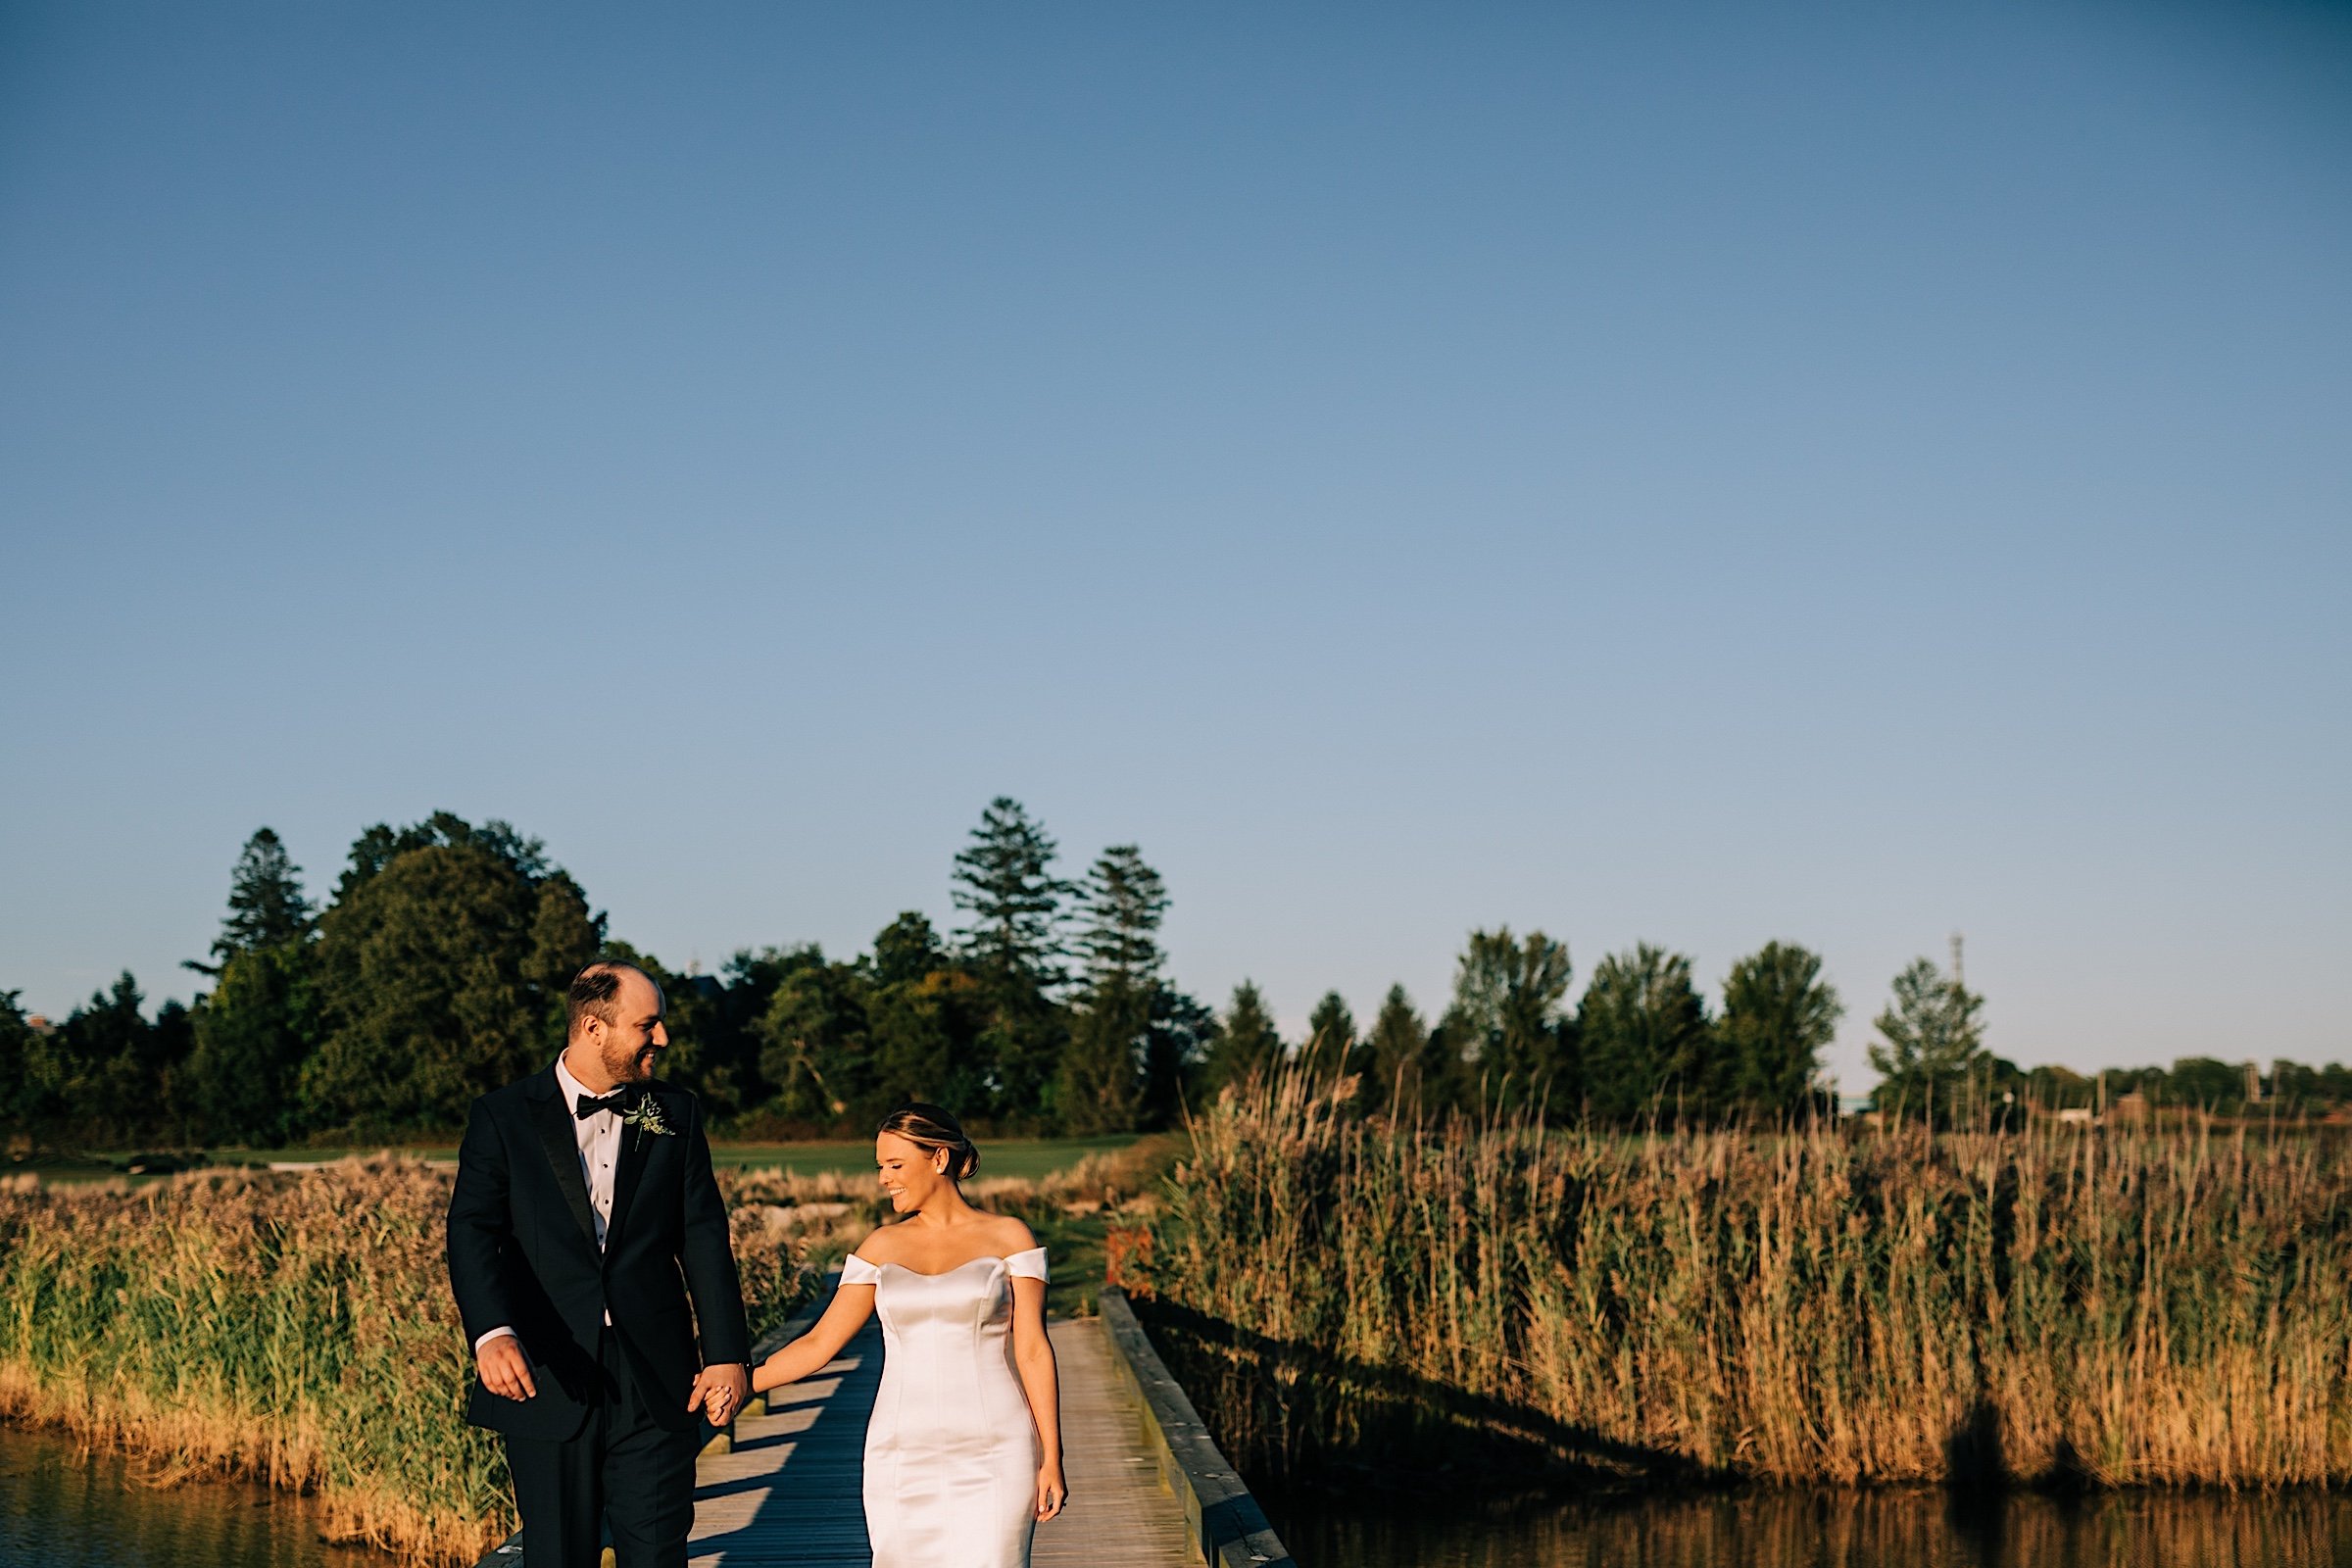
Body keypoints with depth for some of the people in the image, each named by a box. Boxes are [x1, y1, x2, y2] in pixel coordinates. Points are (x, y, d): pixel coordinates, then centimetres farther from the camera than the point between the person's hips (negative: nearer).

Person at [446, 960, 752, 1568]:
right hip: (548, 1381, -2)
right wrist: (492, 1333, -29)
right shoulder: (504, 1117, 0)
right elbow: (473, 1232, -11)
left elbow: (704, 1239, 7)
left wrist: (727, 1354, -1)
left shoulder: (675, 1114, 9)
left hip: (654, 1384, 2)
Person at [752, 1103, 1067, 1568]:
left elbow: (1033, 1350, -2)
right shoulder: (881, 1247, 10)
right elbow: (820, 1343, 10)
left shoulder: (1008, 1237, 1)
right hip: (903, 1456, 3)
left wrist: (1052, 1460, -6)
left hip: (992, 1458, -3)